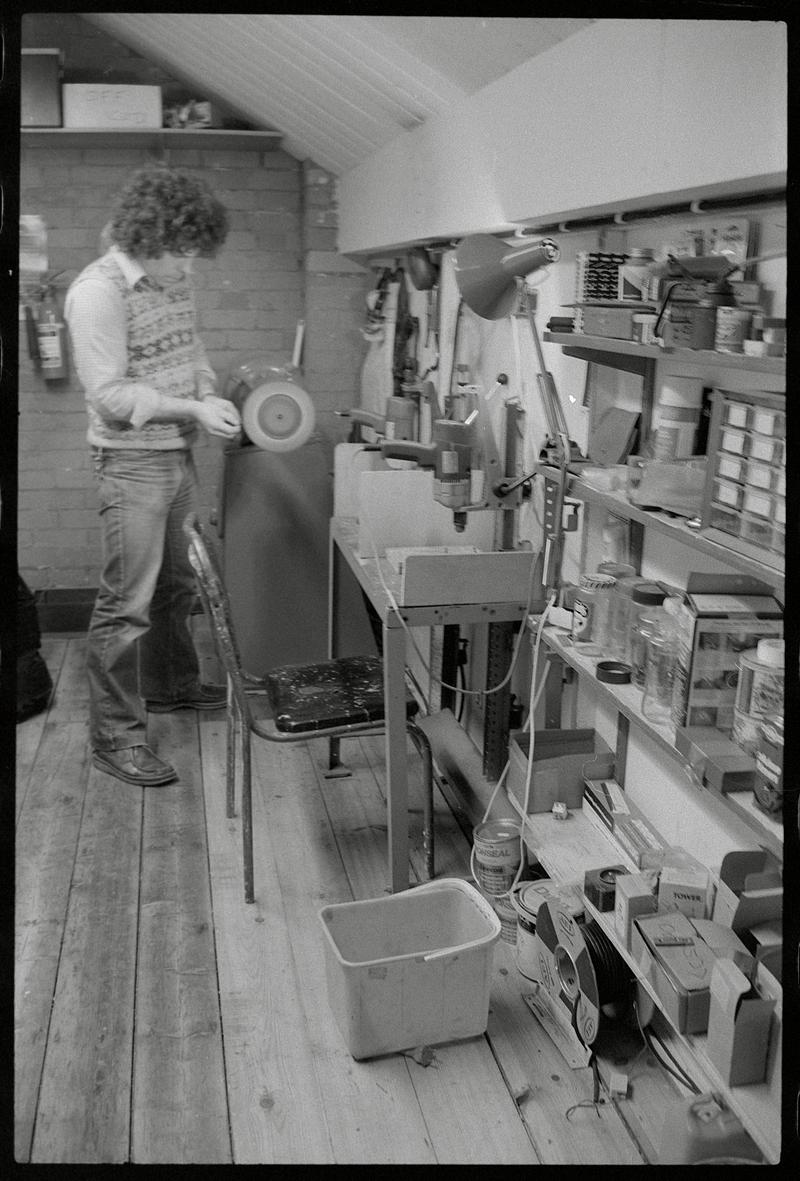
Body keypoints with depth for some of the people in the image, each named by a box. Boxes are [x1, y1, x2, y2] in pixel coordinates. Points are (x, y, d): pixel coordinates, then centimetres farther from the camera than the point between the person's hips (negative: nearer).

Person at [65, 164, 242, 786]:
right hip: (132, 462, -8)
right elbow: (109, 393, -20)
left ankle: (172, 684, 40)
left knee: (175, 584, 21)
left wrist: (212, 394, -1)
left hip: (178, 455, 8)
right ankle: (116, 735, 6)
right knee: (127, 602, -4)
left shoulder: (175, 279, 7)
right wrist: (193, 409, -23)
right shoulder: (98, 291, -18)